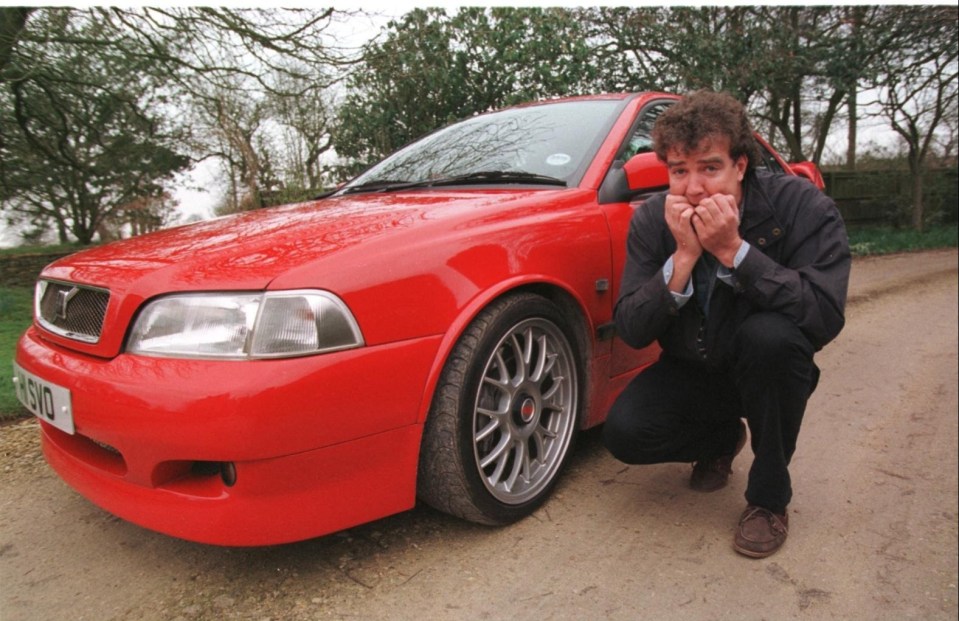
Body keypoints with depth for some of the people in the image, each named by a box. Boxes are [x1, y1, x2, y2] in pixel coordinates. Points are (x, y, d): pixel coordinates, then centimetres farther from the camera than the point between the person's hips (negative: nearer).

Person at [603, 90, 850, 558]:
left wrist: (734, 250, -35)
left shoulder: (801, 206, -20)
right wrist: (684, 256, -31)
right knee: (623, 432, -22)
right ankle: (721, 438, 15)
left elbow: (826, 317, -32)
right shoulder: (652, 220, -13)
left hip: (768, 371, -2)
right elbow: (630, 331, -19)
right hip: (691, 372, 2)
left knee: (770, 334, -35)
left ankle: (770, 496, -10)